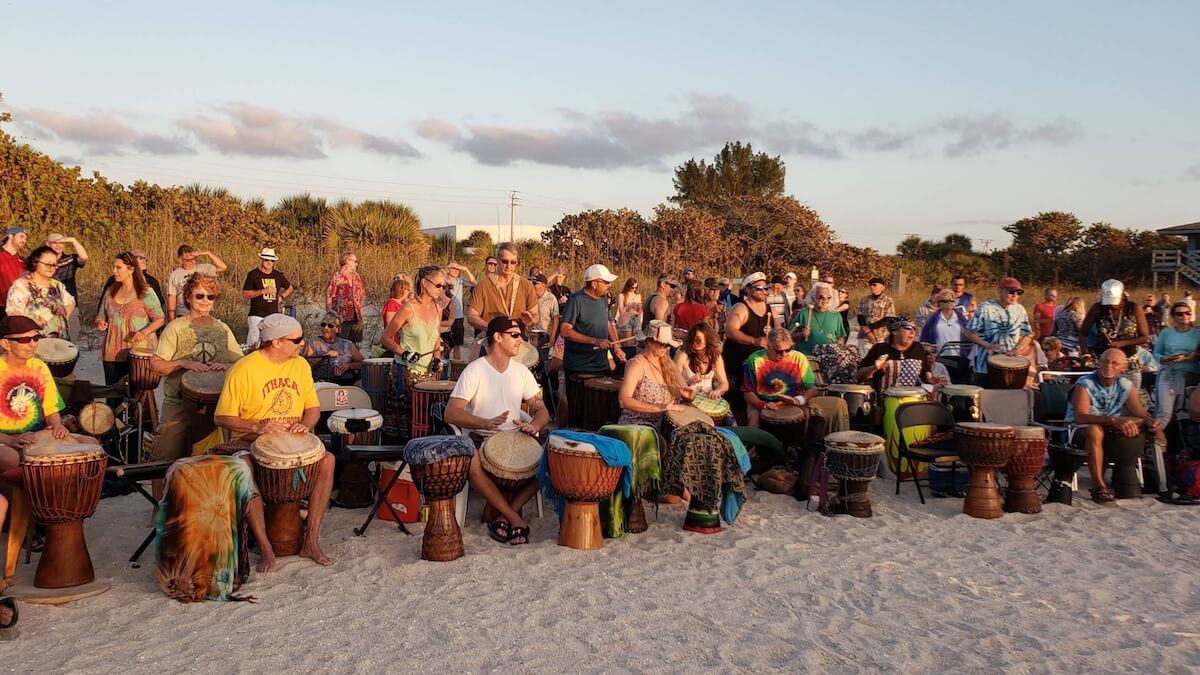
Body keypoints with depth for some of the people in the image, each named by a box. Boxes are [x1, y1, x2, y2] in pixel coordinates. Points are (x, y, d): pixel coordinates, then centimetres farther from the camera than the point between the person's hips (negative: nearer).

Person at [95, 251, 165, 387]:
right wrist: (100, 323, -4)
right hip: (113, 353, 5)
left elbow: (159, 319, -3)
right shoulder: (110, 292, 11)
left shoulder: (146, 293, -4)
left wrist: (145, 332, -20)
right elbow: (101, 316, 20)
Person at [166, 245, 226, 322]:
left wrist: (208, 253, -19)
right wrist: (172, 323, -2)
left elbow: (223, 267, -11)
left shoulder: (202, 268, 0)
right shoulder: (174, 275, 0)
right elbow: (171, 299, 1)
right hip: (183, 316, 0)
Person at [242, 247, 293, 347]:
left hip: (274, 315, 4)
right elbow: (244, 295, -5)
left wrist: (281, 297, 11)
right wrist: (263, 291, -15)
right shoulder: (253, 274, -1)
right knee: (254, 344, -11)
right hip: (257, 316, -4)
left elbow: (289, 288, 29)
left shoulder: (278, 275, 11)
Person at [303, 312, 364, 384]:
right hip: (322, 382, -2)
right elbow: (305, 362, 1)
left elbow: (362, 362, 14)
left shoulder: (347, 345, 18)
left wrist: (350, 365, -3)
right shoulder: (313, 341, 14)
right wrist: (324, 356, -5)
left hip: (346, 382, 3)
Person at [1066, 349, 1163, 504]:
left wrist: (1151, 421, -28)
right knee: (1095, 431, -41)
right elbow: (1081, 417, -30)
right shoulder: (1084, 384, -16)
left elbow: (1139, 412, -3)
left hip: (1112, 432, 5)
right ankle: (1099, 487, -41)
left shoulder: (1126, 386, 2)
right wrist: (1113, 420, -43)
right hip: (1080, 431, -5)